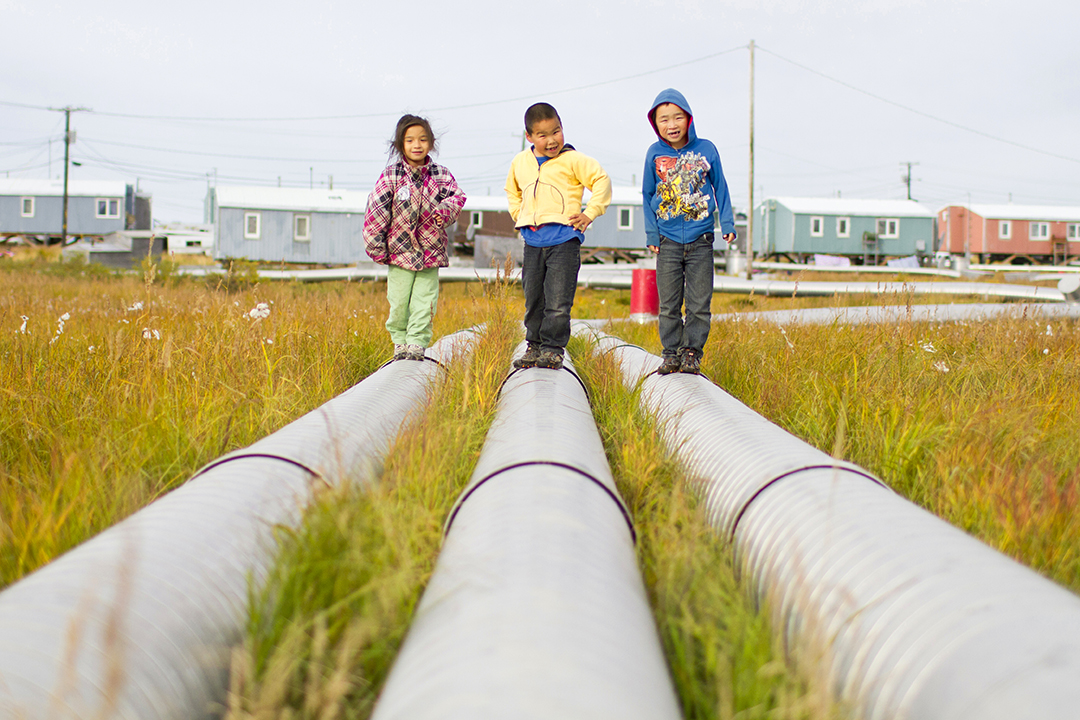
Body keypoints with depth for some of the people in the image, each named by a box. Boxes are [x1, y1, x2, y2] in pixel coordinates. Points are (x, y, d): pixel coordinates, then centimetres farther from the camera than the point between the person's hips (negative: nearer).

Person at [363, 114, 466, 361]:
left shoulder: (440, 174, 3)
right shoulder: (391, 176, -4)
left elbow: (457, 196, 0)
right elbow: (376, 211, -4)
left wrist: (446, 211, -22)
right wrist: (377, 248, -5)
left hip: (431, 250, 1)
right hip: (400, 250, -1)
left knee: (424, 302, -1)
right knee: (399, 302, 4)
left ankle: (417, 343, 10)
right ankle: (400, 340, 22)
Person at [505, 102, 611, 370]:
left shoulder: (573, 160, -4)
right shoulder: (519, 162, 12)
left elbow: (602, 180, -1)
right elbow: (512, 190, 31)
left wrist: (590, 213, -5)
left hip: (564, 240, -5)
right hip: (532, 242, 5)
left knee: (558, 300, -8)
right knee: (533, 298, 10)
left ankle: (553, 348, 1)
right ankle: (534, 346, 22)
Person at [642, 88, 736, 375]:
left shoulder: (706, 149, -2)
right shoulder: (654, 154, -1)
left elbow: (720, 188, 9)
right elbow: (647, 195, 9)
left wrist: (727, 223, 5)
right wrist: (651, 233, 5)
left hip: (701, 241, 0)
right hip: (668, 242, 1)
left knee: (699, 304, 1)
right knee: (668, 305, 4)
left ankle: (692, 351, 13)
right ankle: (671, 353, 16)